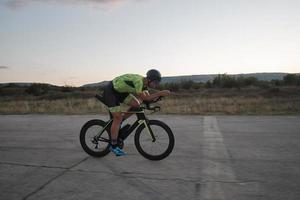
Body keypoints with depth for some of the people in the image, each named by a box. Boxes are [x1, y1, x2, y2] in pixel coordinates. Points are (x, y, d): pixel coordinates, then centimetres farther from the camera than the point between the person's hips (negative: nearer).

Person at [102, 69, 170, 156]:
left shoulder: (144, 83, -1)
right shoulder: (138, 81, -30)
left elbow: (148, 97, -1)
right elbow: (144, 97, -29)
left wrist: (159, 94, -16)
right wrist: (160, 93, -29)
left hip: (120, 91, 9)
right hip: (110, 91, -9)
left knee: (136, 104, -4)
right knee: (118, 118, -11)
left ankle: (116, 122, 12)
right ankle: (113, 145, -1)